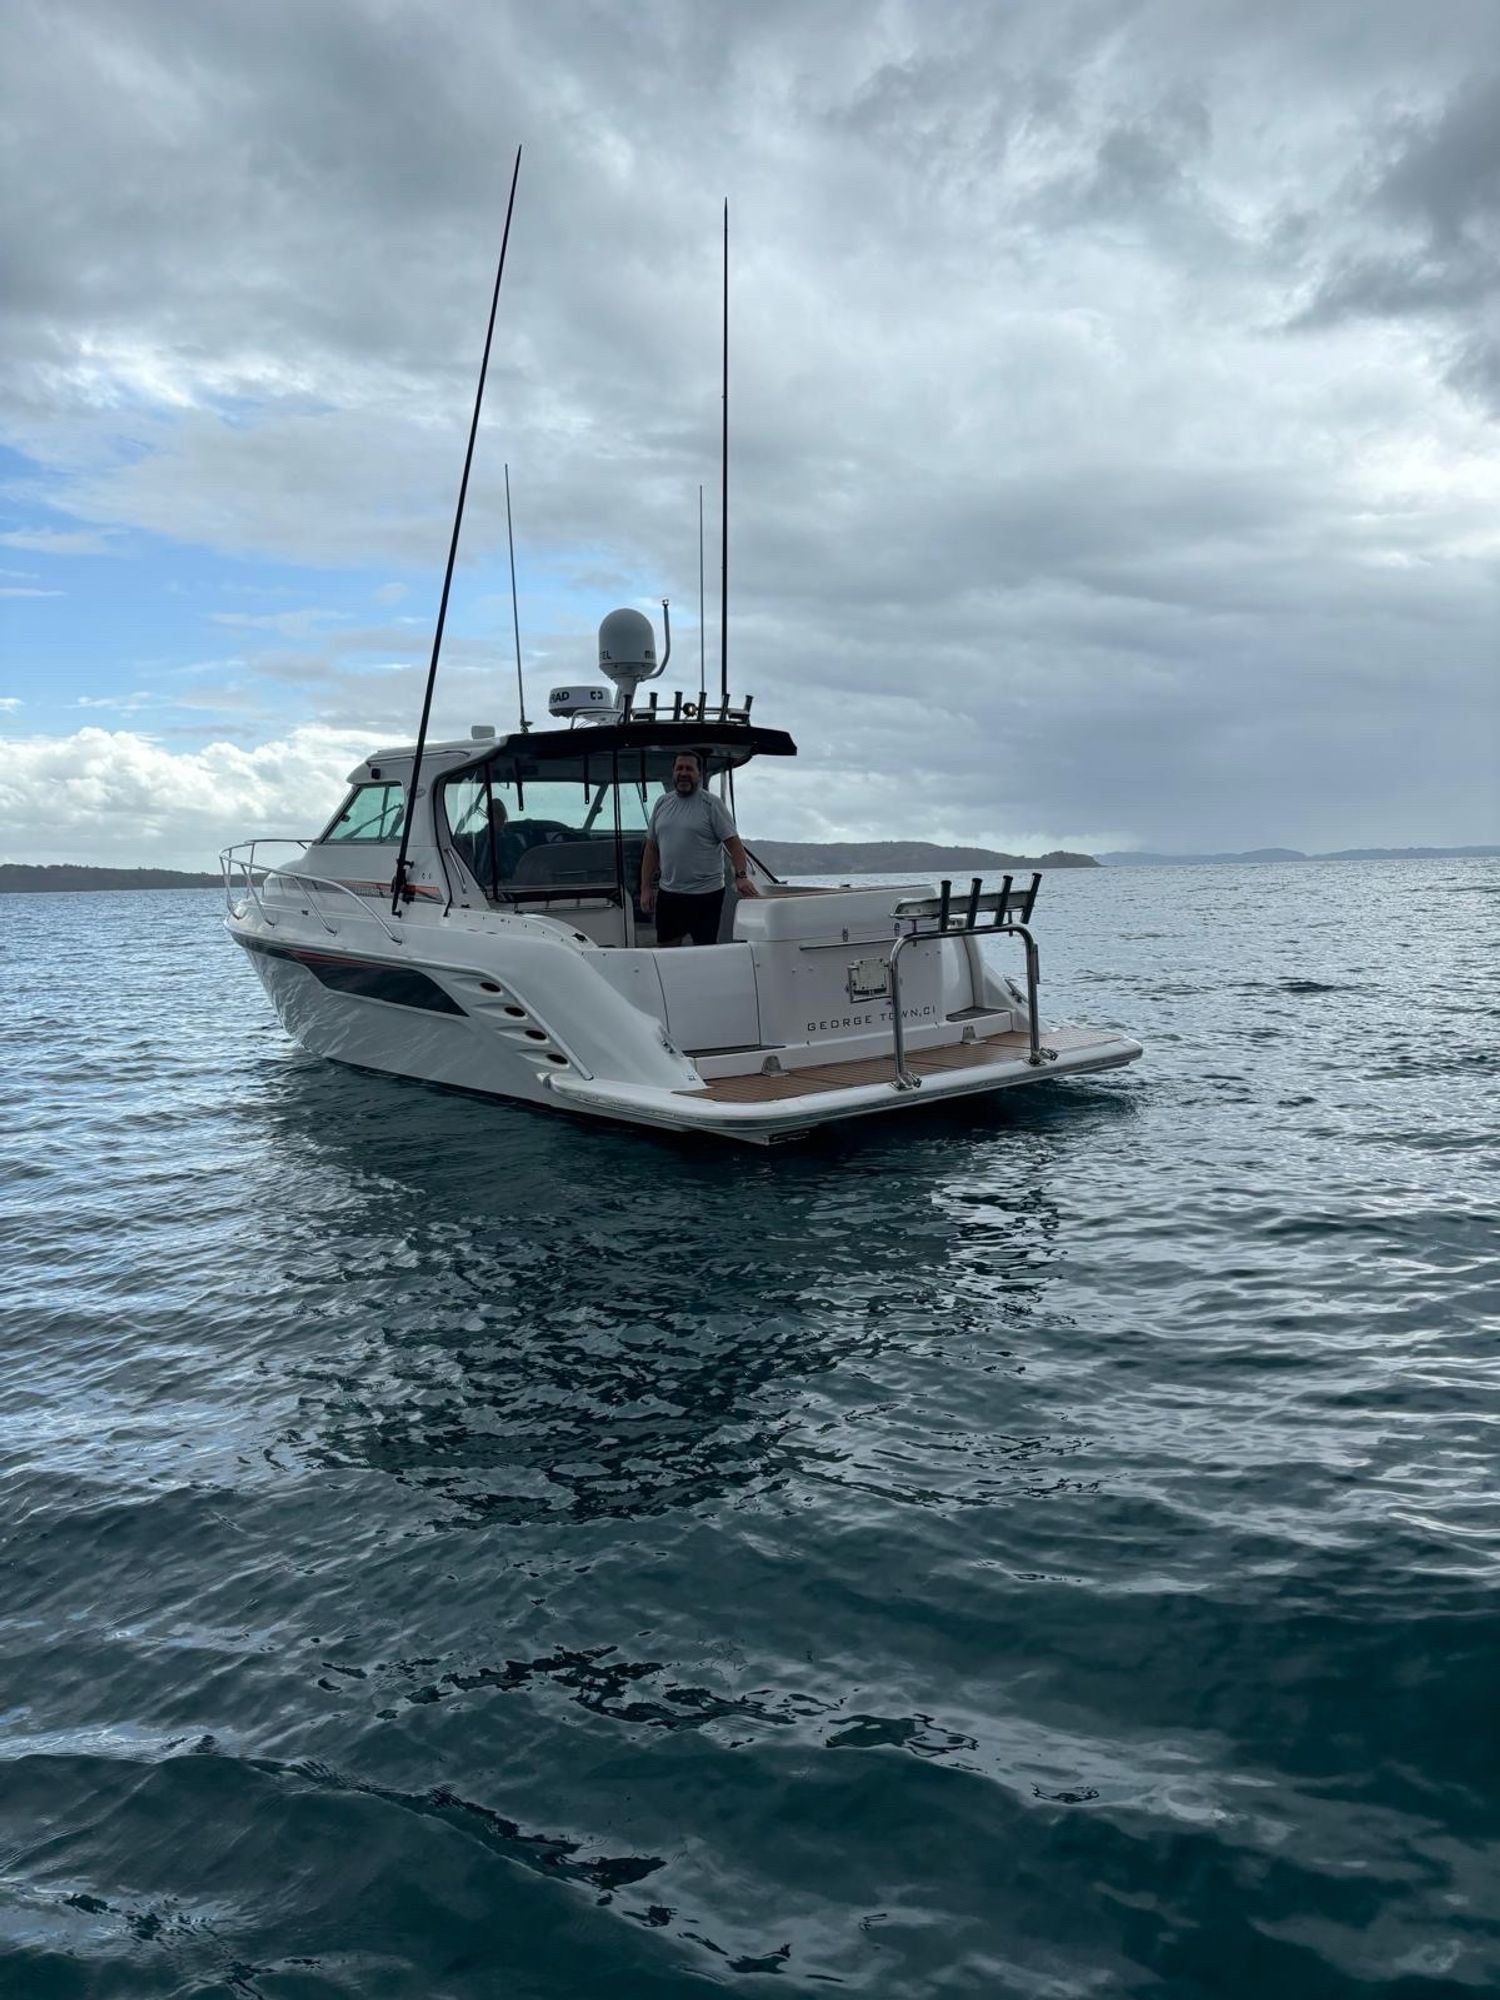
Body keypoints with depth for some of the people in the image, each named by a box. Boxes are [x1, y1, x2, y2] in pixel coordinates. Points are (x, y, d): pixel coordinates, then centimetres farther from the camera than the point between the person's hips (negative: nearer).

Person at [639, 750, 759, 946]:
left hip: (706, 895, -5)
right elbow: (651, 848, 13)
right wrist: (645, 888, 8)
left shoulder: (712, 804, -4)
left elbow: (733, 842, -11)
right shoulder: (662, 803, 10)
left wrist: (741, 876, -25)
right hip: (668, 893, 5)